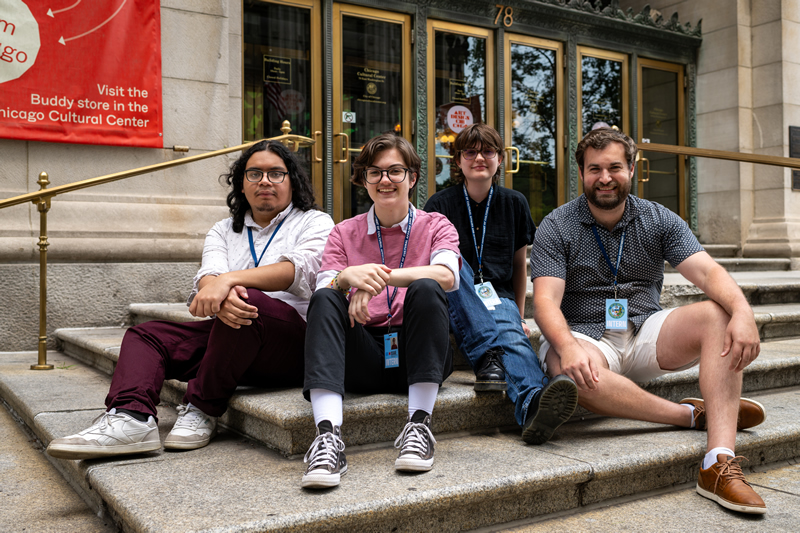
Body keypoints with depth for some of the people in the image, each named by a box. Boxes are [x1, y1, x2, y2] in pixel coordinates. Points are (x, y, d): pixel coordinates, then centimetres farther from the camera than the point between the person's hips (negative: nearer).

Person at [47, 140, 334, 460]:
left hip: (292, 342, -5)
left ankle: (202, 411, -22)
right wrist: (218, 294, -27)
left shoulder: (315, 223, 8)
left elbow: (300, 269, -14)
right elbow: (208, 275, 0)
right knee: (145, 335, -7)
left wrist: (230, 279, -27)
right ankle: (132, 417, -33)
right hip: (229, 333, 5)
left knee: (250, 302, -35)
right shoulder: (223, 231, 21)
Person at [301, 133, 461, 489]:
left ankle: (419, 424, -28)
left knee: (425, 289, -28)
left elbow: (447, 276, -12)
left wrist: (381, 276, -25)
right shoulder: (344, 233, 15)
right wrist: (346, 278, -26)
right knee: (324, 299, -26)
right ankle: (328, 436, -39)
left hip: (417, 355, -1)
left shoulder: (435, 226, 11)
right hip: (364, 359, 1)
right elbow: (324, 290, -2)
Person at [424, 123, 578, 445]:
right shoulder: (441, 205, 6)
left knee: (512, 335, -34)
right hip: (454, 303, 0)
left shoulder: (514, 204, 12)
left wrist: (519, 316, 18)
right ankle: (488, 355, -45)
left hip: (498, 297, 1)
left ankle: (533, 405, -65)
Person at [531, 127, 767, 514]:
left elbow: (707, 271, -8)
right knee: (569, 371, -38)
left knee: (720, 315, -23)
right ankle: (696, 414, -20)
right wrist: (567, 346, -35)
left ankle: (720, 463, -33)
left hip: (644, 333, 3)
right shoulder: (556, 228, -2)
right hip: (586, 337, -3)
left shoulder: (659, 220, 6)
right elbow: (546, 301, -14)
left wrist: (742, 311, -30)